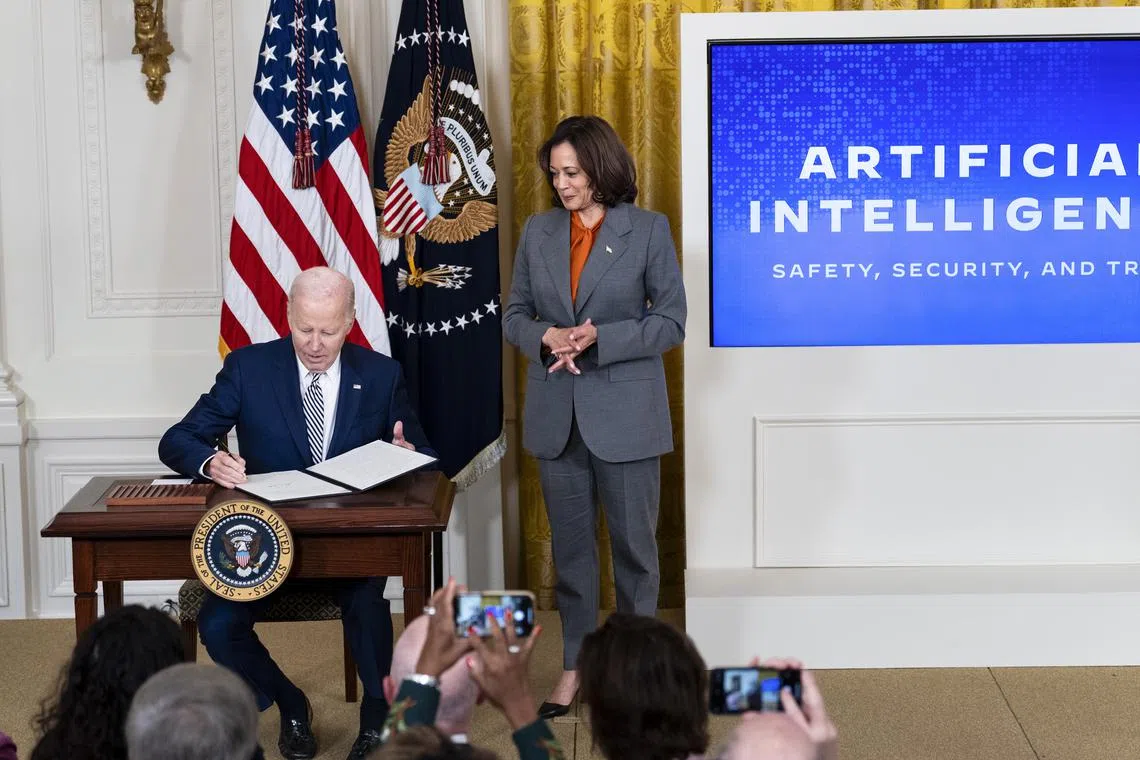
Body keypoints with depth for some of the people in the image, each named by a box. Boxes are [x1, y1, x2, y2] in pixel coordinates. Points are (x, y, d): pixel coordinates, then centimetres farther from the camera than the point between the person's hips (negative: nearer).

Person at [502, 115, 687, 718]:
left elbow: (671, 321, -5)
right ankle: (575, 664, 22)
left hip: (624, 412, -3)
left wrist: (598, 340, -17)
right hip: (557, 414, 3)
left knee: (634, 543, 4)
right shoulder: (538, 232, 7)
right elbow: (514, 316, 11)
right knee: (569, 544, 11)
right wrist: (546, 337, -12)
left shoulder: (648, 230, -4)